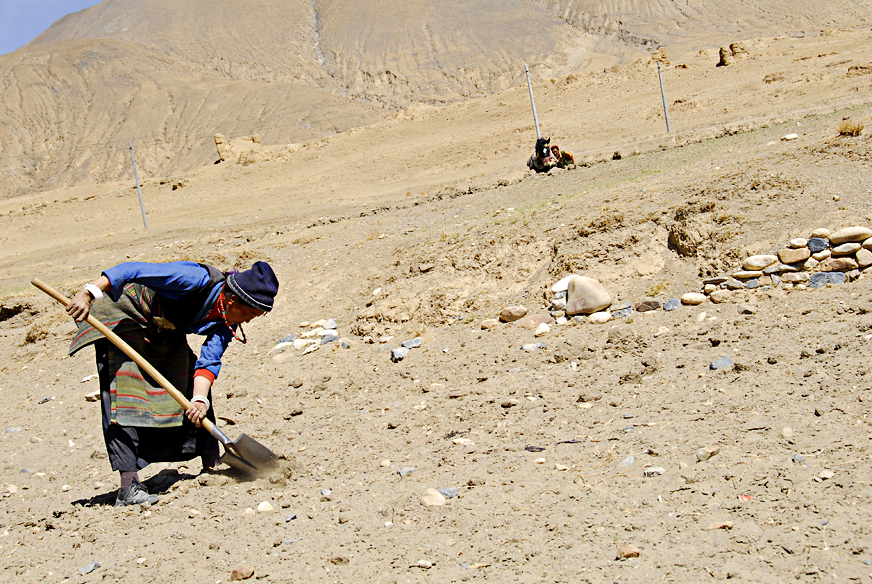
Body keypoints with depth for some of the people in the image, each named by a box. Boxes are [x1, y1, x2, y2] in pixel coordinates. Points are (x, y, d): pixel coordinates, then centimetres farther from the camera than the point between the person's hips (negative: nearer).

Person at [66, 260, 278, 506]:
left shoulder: (226, 322, -10)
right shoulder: (198, 280, -33)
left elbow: (208, 362, -15)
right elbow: (133, 270, -35)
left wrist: (200, 399, -33)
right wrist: (88, 293, -43)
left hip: (162, 332, 8)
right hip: (123, 317, -8)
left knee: (193, 387, 3)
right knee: (125, 392, -19)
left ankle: (212, 468, 13)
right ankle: (128, 486, -23)